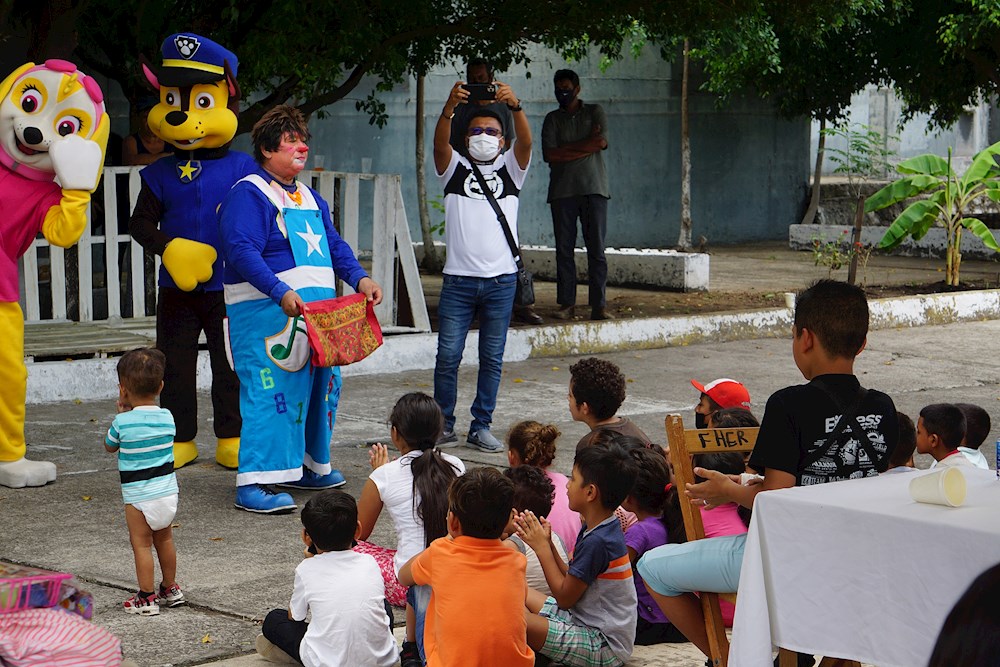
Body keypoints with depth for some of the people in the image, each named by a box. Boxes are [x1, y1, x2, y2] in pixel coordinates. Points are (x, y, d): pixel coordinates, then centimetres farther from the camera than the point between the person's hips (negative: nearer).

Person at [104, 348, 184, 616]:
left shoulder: (123, 422, -14)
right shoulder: (167, 417, -1)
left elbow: (109, 446, 5)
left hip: (139, 497, -5)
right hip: (168, 492, 5)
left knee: (141, 544, 3)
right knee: (164, 539, 20)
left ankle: (147, 598, 5)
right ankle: (170, 590, 31)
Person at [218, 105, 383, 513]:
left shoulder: (310, 198, 20)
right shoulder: (248, 195, -9)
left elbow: (333, 245, 22)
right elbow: (242, 251, -21)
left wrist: (359, 278, 3)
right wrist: (281, 292, -32)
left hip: (315, 314, 9)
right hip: (267, 315, -9)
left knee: (322, 386, 15)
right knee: (269, 392, -13)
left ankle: (308, 467, 31)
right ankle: (253, 484, -12)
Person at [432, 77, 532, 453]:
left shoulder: (510, 169, 11)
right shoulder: (455, 168, 9)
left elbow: (526, 142, -9)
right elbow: (440, 143, -11)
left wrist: (515, 107, -29)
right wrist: (450, 107, -31)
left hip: (501, 280, 1)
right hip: (458, 279, -1)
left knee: (492, 359, 5)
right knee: (448, 356, -2)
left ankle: (481, 427, 12)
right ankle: (444, 425, 10)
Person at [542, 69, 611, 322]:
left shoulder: (594, 112, 12)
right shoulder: (552, 119, 14)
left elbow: (601, 142, -5)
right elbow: (549, 154, -1)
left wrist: (566, 151, -4)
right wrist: (585, 145, -4)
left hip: (593, 187, -1)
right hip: (562, 191, 1)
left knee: (596, 248, -6)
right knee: (564, 249, -1)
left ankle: (599, 305, -7)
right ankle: (566, 304, 3)